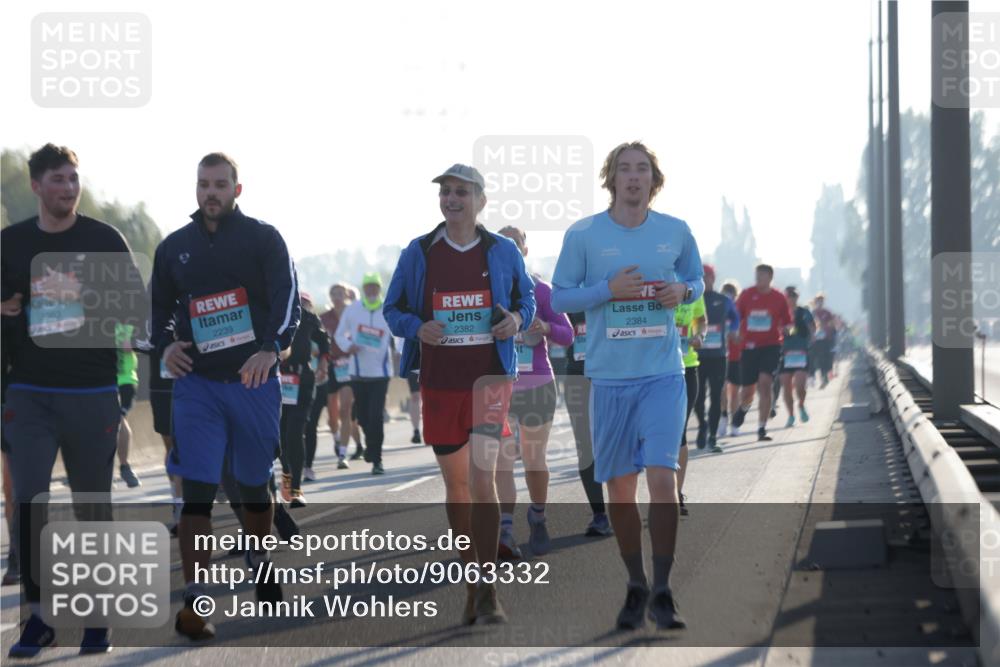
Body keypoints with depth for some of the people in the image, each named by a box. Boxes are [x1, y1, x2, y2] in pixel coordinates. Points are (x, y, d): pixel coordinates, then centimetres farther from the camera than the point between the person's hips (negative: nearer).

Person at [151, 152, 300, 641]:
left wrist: (270, 348, -28)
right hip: (196, 384, 1)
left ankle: (259, 563, 40)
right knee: (198, 491, -10)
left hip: (254, 381, -1)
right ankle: (193, 601, -11)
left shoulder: (263, 239, 0)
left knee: (254, 487, 13)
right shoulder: (174, 247, 9)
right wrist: (164, 345, -1)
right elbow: (158, 307, 20)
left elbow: (288, 300, -10)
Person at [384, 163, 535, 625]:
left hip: (489, 375, -2)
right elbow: (393, 309, 9)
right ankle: (472, 585, 24)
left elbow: (526, 298, 15)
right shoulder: (419, 253, 4)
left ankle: (488, 594, -15)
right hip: (439, 380, 2)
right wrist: (416, 328, -12)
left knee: (483, 477, -16)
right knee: (456, 484, 10)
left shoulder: (503, 252, 3)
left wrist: (517, 319, -7)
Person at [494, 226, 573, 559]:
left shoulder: (540, 290, -1)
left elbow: (567, 335, -2)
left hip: (537, 385, 0)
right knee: (502, 460, -11)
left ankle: (538, 519, 31)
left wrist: (546, 328, -22)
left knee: (534, 460, 8)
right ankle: (505, 531, -17)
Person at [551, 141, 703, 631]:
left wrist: (683, 291, -5)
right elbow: (559, 298, 2)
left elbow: (696, 281, 19)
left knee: (662, 476, -14)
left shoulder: (676, 232, 4)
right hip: (609, 375, 0)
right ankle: (635, 587, 23)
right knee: (619, 486, 7)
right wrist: (608, 289, -14)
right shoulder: (582, 235, -1)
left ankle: (662, 592, -7)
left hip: (663, 374, 0)